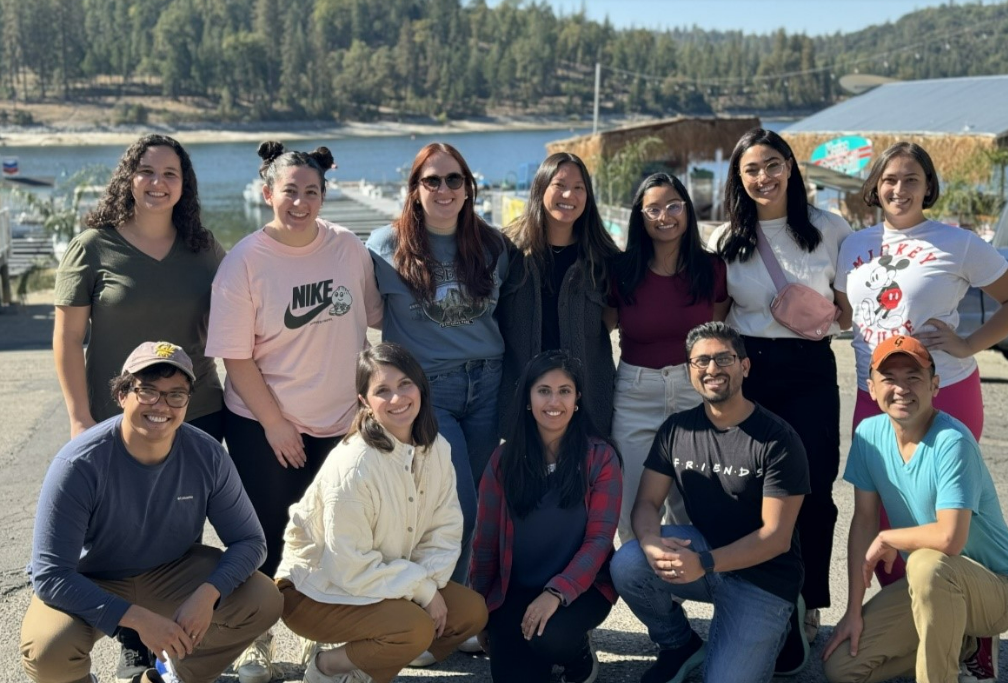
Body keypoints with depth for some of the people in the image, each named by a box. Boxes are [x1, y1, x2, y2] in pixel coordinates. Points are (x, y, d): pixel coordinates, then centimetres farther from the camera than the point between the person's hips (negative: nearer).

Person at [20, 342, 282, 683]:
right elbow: (50, 576, -28)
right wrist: (139, 618, -35)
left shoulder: (207, 455, -17)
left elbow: (249, 540, -10)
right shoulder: (79, 465, -27)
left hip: (171, 573, 4)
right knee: (49, 651, -33)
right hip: (88, 585, -3)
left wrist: (207, 594, -30)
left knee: (264, 602, -15)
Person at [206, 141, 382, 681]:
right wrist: (275, 423, -11)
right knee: (265, 538, 8)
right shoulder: (245, 261, -11)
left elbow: (373, 315, 10)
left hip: (339, 422, 3)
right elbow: (236, 356, -11)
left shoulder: (348, 247, -2)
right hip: (262, 425, -3)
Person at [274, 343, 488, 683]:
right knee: (415, 628, -28)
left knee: (471, 611, -6)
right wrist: (423, 589, -19)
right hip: (317, 591, -7)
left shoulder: (435, 449, -6)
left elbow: (445, 530, 0)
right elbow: (351, 568, -25)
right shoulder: (353, 468, -28)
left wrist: (430, 581, -17)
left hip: (388, 580, 8)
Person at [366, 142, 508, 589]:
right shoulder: (388, 245, -5)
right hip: (427, 389, -4)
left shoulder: (490, 244, 6)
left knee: (474, 506, 8)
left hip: (486, 384, 4)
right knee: (460, 511, -8)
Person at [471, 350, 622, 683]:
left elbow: (599, 538, -12)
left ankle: (580, 656, 5)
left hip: (580, 585, -2)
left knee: (549, 636, -32)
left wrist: (557, 592, -25)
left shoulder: (601, 457, -6)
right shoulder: (504, 458, 0)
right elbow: (486, 540, 4)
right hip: (514, 589, 2)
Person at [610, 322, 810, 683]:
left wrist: (704, 564, -31)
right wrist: (652, 544, -28)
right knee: (627, 564, -25)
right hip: (702, 547, 4)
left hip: (763, 575, -4)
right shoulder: (676, 429, -1)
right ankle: (680, 646, 4)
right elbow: (647, 502, -3)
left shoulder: (778, 438, -15)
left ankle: (776, 627, 15)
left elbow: (777, 536, -18)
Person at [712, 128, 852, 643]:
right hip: (746, 371, 1)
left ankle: (807, 606, 13)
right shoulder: (725, 240, 7)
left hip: (809, 371, -1)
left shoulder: (829, 229, 3)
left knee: (812, 489, -2)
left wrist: (828, 319, -3)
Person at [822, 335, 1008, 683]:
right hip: (926, 585, 7)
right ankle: (954, 641, 16)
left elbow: (950, 539, -33)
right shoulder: (869, 434, -6)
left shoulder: (952, 442, -25)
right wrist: (854, 611, -2)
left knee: (927, 563, -39)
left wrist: (888, 539, -15)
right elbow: (864, 522, -1)